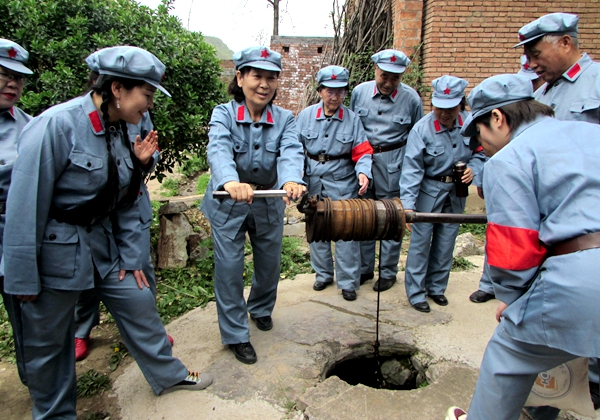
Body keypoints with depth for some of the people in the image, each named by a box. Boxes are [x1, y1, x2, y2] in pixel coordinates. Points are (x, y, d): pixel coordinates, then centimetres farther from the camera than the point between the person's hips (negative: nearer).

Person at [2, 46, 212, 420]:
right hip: (54, 246, -6)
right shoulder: (57, 125, -21)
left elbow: (126, 202, 6)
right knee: (49, 340, 11)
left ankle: (169, 374, 35)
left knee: (140, 303, 13)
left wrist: (130, 258, 5)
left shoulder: (120, 130, 1)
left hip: (103, 241, 7)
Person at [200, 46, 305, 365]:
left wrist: (291, 180, -50)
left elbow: (291, 152, -27)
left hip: (269, 203, 3)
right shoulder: (224, 114, -13)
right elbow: (219, 149, -34)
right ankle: (236, 335, 21)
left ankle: (260, 308, 48)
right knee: (229, 269, 1)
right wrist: (231, 182, -56)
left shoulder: (284, 119, -7)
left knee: (269, 262, 17)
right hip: (228, 204, -2)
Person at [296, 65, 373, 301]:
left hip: (343, 184, -2)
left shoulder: (352, 119, -4)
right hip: (313, 184, 2)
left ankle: (348, 282, 15)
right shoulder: (306, 116, -1)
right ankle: (323, 274, 33)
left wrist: (363, 172, -26)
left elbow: (362, 151, -7)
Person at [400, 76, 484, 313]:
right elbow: (412, 168, -21)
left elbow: (480, 153, 8)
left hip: (456, 192, 4)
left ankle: (436, 287, 30)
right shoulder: (422, 128, -18)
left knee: (446, 242, 13)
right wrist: (408, 203, -28)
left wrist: (472, 169, -14)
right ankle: (416, 292, 15)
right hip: (428, 191, -3)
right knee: (420, 241, 1)